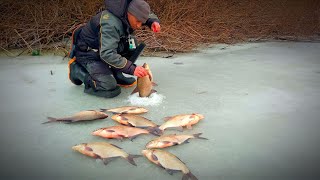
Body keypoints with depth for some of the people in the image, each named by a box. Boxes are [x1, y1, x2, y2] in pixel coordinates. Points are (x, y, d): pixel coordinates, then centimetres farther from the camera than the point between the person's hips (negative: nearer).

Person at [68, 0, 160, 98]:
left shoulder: (126, 14, -8)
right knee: (111, 89, -21)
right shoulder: (111, 24, -34)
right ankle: (77, 69, -1)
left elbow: (148, 15, 10)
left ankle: (116, 75, 4)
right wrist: (132, 69, -45)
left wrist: (153, 21, -14)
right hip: (88, 53, -8)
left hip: (105, 47, 9)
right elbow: (107, 54, -41)